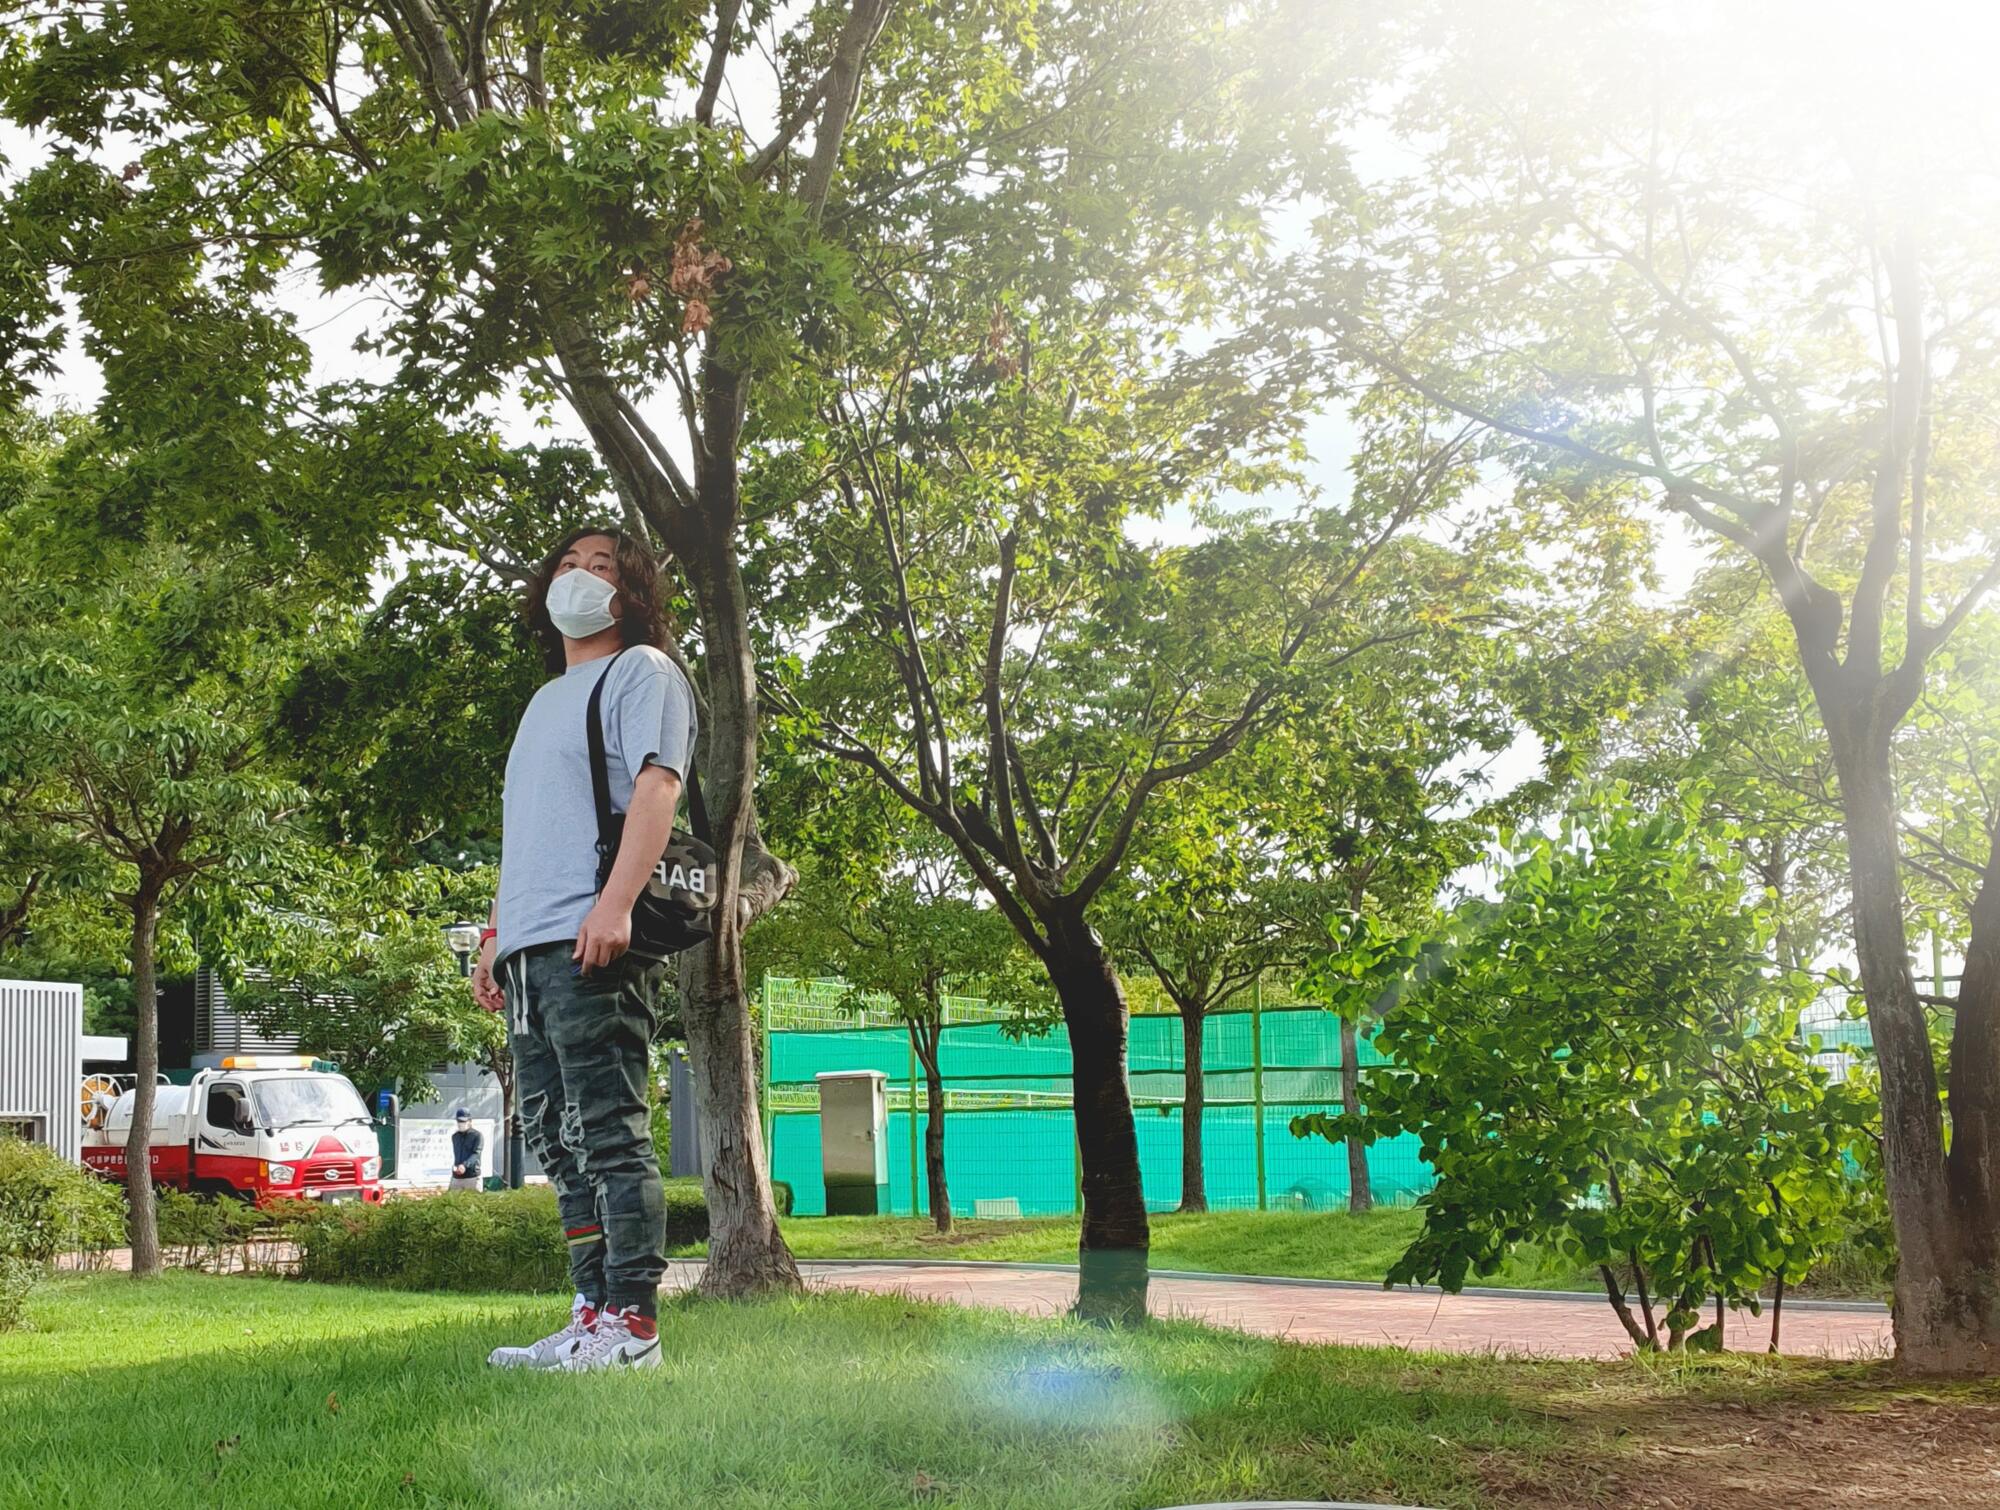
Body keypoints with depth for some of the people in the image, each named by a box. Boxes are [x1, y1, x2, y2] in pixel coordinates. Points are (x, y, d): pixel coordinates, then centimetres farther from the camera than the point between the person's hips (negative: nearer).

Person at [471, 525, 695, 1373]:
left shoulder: (641, 671, 4)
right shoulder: (546, 699, 28)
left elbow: (657, 785, -11)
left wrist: (616, 903, -23)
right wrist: (496, 935, 20)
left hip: (591, 942, -9)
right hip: (531, 950, 9)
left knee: (609, 1134, -11)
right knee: (557, 1140, 6)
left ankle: (632, 1323, -10)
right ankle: (593, 1315, 9)